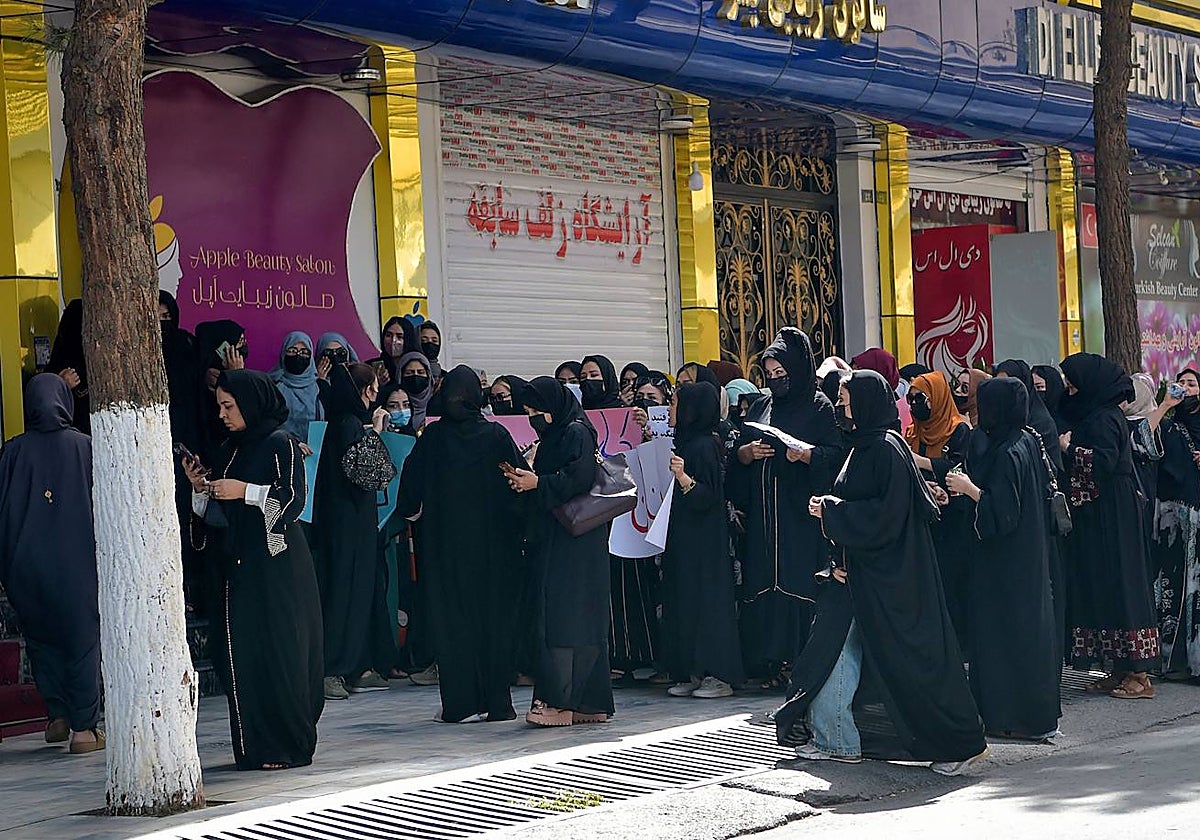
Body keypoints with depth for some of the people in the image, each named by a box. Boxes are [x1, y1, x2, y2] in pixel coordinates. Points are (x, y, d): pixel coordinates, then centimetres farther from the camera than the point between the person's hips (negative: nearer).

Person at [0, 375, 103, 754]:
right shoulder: (86, 446, -5)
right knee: (81, 641, 6)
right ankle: (84, 728, 4)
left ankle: (58, 715, 17)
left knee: (41, 639, 19)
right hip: (76, 564, -2)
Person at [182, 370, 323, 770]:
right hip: (239, 564, 8)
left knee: (278, 651, -6)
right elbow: (216, 512, 19)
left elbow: (295, 498, -13)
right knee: (241, 654, 4)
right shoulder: (229, 449, 16)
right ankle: (254, 747, 9)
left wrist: (245, 491, -15)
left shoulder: (281, 444, -6)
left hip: (277, 566, -8)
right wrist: (201, 488, 1)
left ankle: (288, 746, 0)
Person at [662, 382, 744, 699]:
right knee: (684, 601, 9)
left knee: (706, 599, -6)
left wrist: (683, 477, -37)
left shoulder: (704, 446, -15)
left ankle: (719, 676, -2)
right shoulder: (684, 442, 13)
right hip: (683, 540, 10)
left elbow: (707, 496, -20)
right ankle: (694, 673, 13)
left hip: (702, 540, -10)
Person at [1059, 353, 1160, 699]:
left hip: (1111, 516, -10)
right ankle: (1120, 670, 14)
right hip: (1098, 516, 10)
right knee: (1103, 585, 10)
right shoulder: (1096, 415, 15)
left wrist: (1069, 449, -13)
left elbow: (1103, 462, -23)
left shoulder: (1103, 419, -14)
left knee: (1117, 583, -8)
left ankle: (1137, 674, -5)